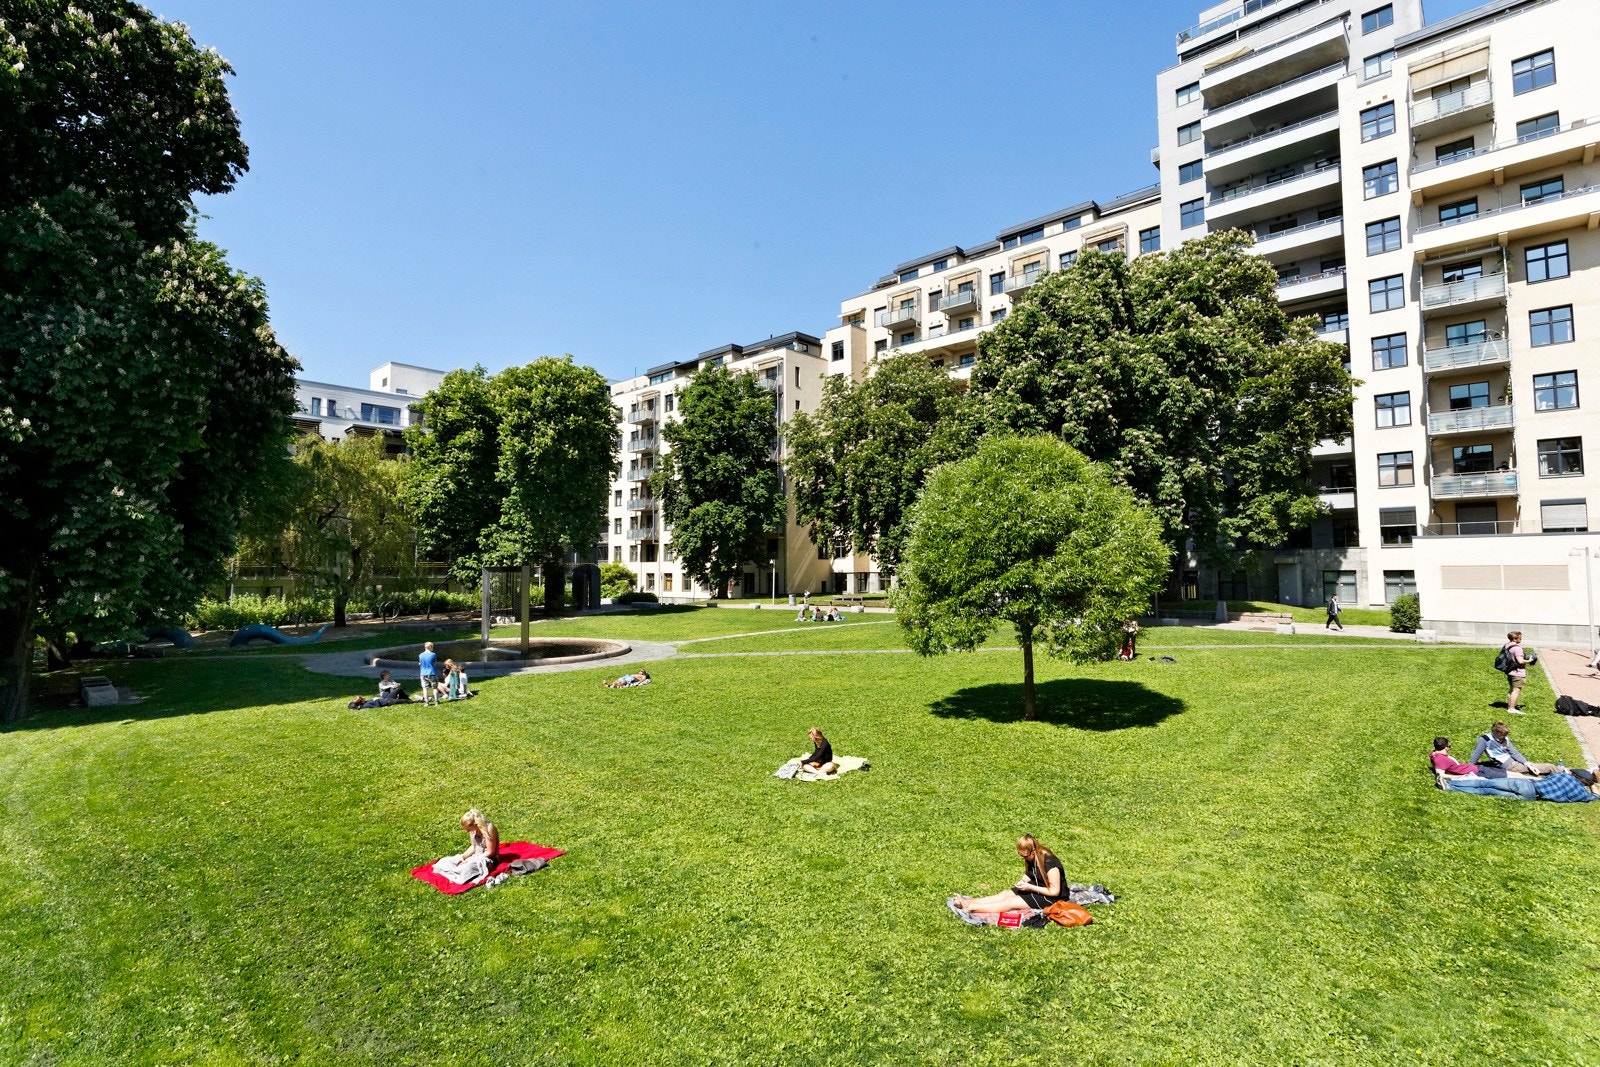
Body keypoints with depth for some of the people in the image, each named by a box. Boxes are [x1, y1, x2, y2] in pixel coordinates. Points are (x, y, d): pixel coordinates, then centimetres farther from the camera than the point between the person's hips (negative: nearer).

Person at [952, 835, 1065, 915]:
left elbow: (1055, 891, -25)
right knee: (1005, 894, -10)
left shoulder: (1050, 863, -28)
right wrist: (1023, 881, -6)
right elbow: (1029, 874, 15)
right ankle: (968, 902, -21)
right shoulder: (1031, 857, -2)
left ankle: (970, 908, -28)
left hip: (1050, 896, -9)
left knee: (1010, 902, -21)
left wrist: (1030, 887, -24)